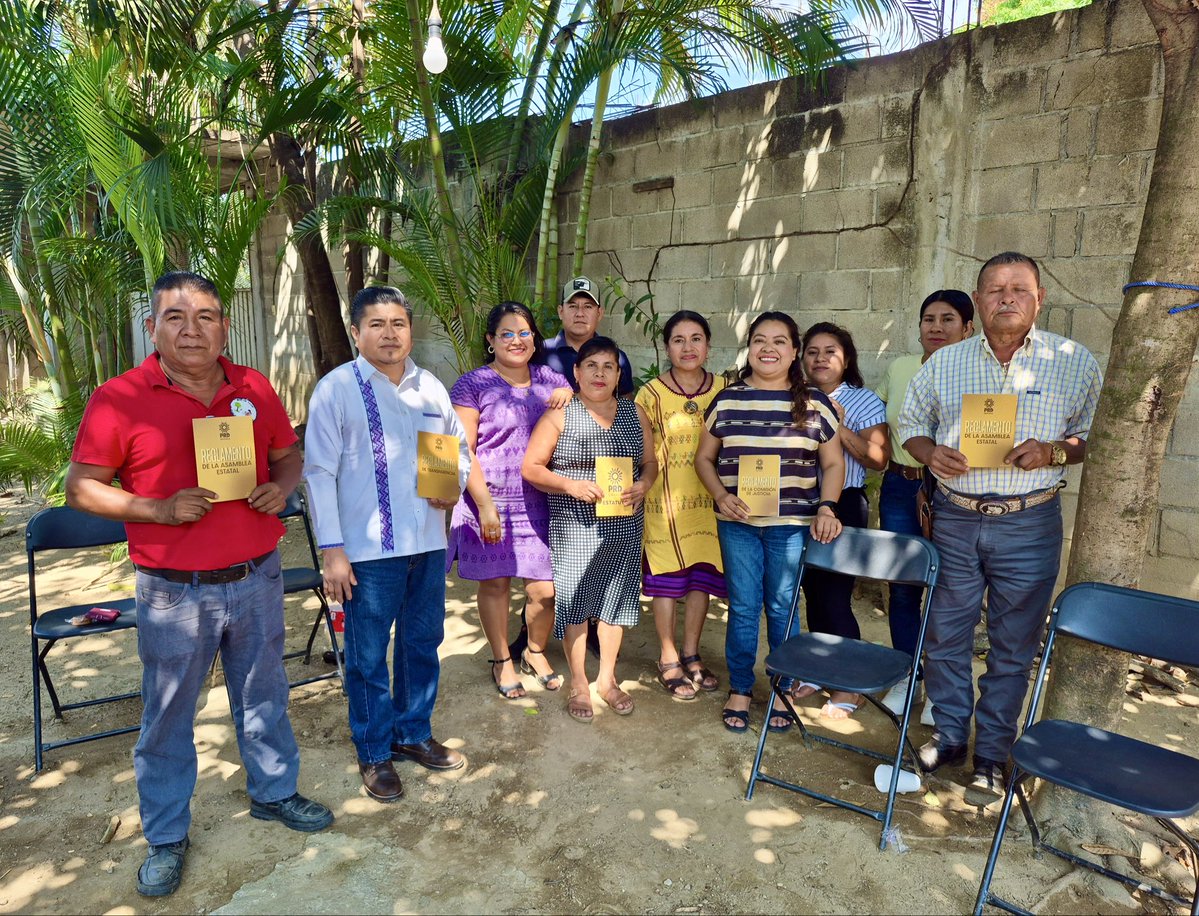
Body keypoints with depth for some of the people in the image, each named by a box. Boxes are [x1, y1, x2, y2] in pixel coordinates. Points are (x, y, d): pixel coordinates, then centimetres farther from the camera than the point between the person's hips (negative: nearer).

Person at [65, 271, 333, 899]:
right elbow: (81, 488, -6)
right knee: (167, 717, 12)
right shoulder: (117, 399, -10)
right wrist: (160, 509, -20)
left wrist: (280, 486, -8)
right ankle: (166, 837, 33)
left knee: (264, 697, 19)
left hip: (257, 580, 3)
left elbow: (287, 454, 13)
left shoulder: (254, 389, 2)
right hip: (174, 592, -3)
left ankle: (273, 793, 41)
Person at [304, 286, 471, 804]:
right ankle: (374, 753, 28)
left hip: (428, 543, 5)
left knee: (422, 644, 17)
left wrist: (455, 485, -4)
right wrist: (331, 550, -12)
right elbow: (320, 471, -8)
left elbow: (459, 446, 18)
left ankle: (413, 734, 38)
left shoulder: (431, 387, 8)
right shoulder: (337, 389, -7)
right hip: (368, 548, -5)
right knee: (368, 656, 8)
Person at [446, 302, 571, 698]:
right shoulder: (473, 384, -2)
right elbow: (462, 451, -7)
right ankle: (502, 661, 31)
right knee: (494, 583, 9)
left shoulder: (550, 380, 10)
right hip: (490, 500, -3)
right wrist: (485, 505, -14)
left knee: (545, 588, 3)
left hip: (538, 503, 3)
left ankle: (536, 653, 32)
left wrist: (570, 395, -4)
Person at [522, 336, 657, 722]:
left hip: (624, 526, 4)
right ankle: (579, 684, 21)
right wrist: (570, 485, -19)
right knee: (574, 601, 2)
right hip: (574, 527, -3)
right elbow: (531, 468, -6)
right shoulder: (559, 414, -3)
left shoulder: (634, 413, 8)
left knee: (615, 598, 13)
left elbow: (650, 462, 12)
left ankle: (607, 678, 31)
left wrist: (642, 485, -9)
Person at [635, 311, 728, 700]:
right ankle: (668, 661, 21)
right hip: (665, 500, -3)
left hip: (708, 499, 3)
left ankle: (691, 656, 28)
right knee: (666, 580, 5)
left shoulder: (723, 390, 4)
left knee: (701, 577, 10)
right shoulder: (651, 395, -6)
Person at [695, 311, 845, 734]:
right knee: (743, 607, 7)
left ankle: (782, 690, 28)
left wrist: (826, 507, -8)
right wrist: (721, 495, -7)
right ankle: (740, 689, 25)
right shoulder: (727, 399, 4)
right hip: (737, 523, 1)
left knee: (783, 607, 9)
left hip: (792, 524, 0)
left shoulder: (815, 403, 3)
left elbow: (833, 464, 7)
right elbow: (704, 457, 9)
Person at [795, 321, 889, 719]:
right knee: (813, 592, 13)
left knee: (834, 596, -3)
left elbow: (878, 459, -11)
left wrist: (841, 429, -19)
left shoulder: (865, 401, -3)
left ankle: (850, 687, 13)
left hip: (843, 506, -5)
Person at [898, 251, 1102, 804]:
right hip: (954, 518, 2)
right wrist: (930, 452, -8)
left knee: (1013, 645, 8)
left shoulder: (1075, 362, 1)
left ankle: (991, 755, 24)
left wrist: (1053, 453, -15)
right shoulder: (944, 363, 6)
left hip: (1029, 524, -1)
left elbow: (1096, 439, 5)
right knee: (945, 633, 9)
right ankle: (949, 735, 29)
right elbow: (911, 424, 13)